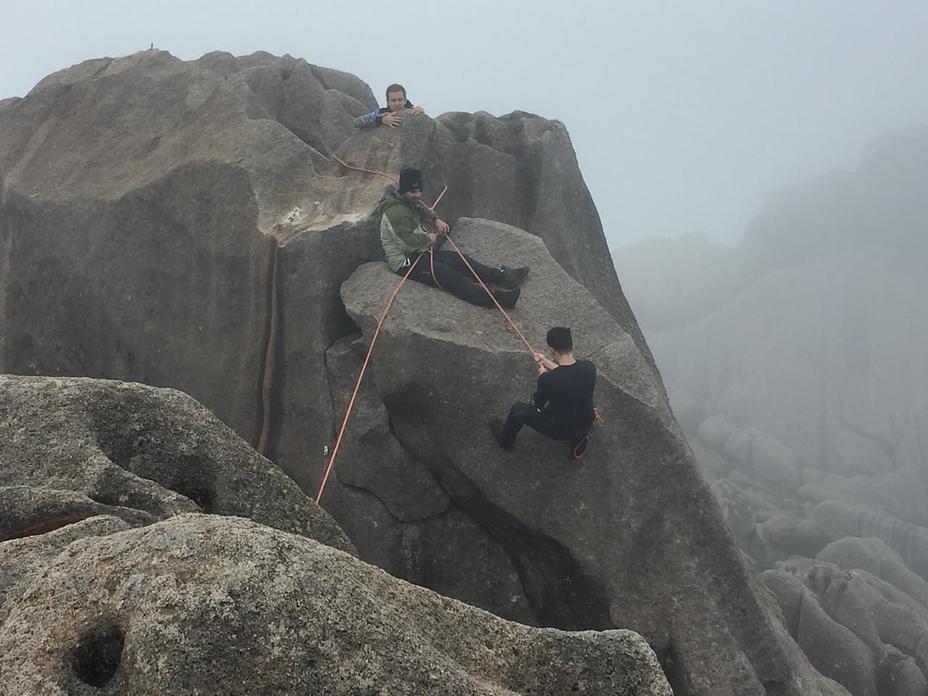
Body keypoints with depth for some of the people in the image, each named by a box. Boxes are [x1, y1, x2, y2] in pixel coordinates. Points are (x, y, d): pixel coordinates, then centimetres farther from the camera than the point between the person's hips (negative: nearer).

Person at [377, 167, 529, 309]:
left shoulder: (409, 202, 11)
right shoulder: (397, 212, -22)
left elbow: (422, 211, 31)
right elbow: (410, 240, -29)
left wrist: (436, 220, 10)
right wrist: (428, 239, -10)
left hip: (419, 252, 11)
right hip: (405, 262, -11)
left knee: (458, 259, -3)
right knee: (448, 275, -25)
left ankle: (502, 275, -9)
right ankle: (494, 296, -40)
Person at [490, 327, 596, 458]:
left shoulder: (547, 379, -31)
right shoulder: (589, 367, -16)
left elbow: (537, 405, -9)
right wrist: (547, 363, 18)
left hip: (560, 430, -4)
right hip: (586, 425, 4)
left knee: (518, 409, 19)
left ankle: (505, 440, 45)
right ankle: (578, 436, 28)